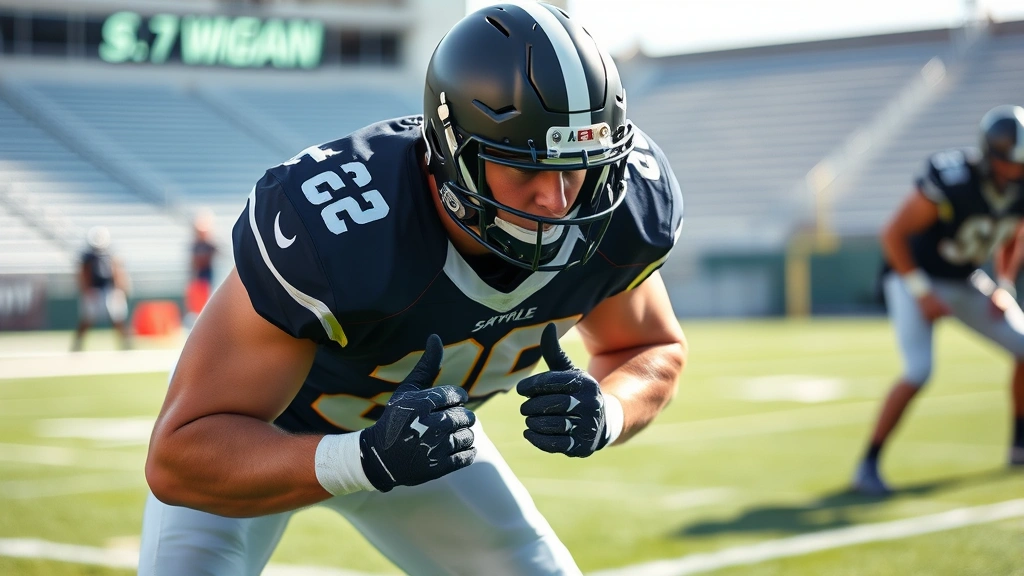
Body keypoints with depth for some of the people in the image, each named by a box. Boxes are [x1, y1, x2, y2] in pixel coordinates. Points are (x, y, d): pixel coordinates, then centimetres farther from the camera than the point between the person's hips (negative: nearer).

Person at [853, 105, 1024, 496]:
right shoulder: (952, 181, -30)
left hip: (965, 282, 7)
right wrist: (922, 292, -25)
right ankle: (868, 466, -12)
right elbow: (893, 234, -24)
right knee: (918, 371, -23)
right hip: (915, 277, -7)